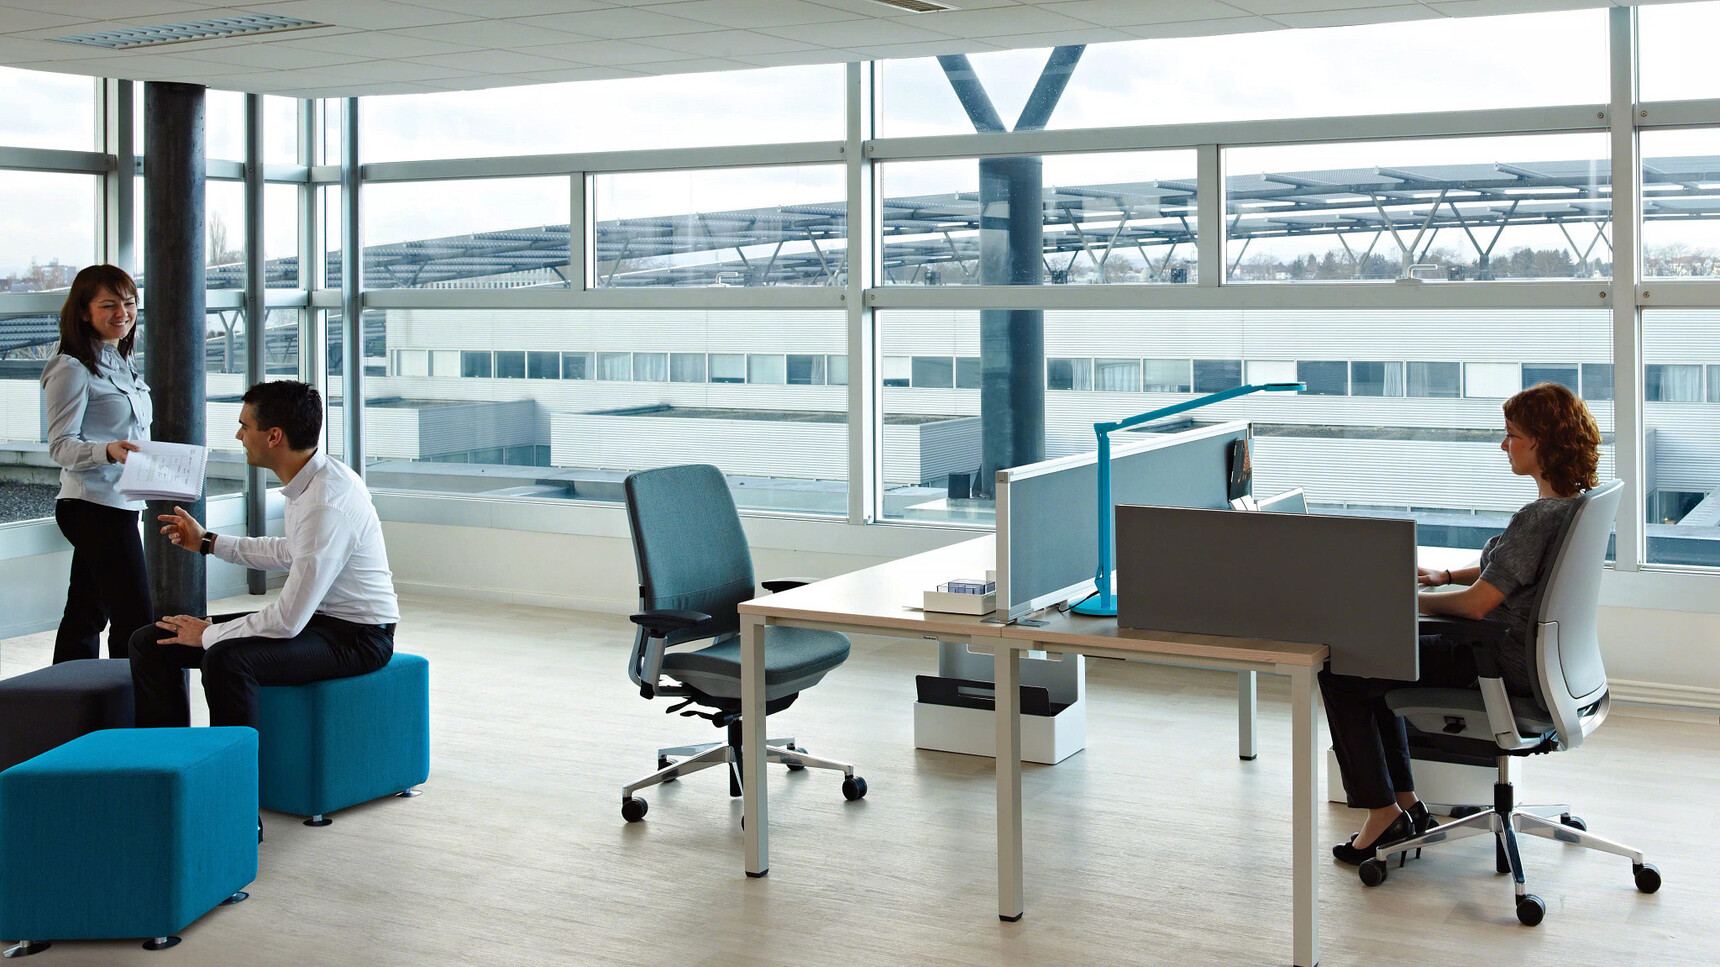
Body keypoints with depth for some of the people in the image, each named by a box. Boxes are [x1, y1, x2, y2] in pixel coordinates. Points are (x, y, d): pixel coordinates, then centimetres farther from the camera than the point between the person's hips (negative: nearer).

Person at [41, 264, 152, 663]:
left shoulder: (121, 364, 17)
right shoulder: (72, 368, -9)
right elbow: (60, 445, -14)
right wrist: (108, 451, -29)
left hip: (123, 503, 9)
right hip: (94, 506, -9)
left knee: (86, 615, 11)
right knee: (135, 618, -12)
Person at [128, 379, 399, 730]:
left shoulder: (328, 503, -26)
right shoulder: (306, 482, 3)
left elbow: (289, 620, -25)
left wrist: (209, 634, -11)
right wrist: (208, 541, 27)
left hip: (356, 635, -10)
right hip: (313, 618, 10)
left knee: (225, 658, -35)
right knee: (150, 642, 4)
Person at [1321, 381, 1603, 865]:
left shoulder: (1539, 516, -26)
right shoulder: (1573, 503, 5)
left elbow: (1477, 603, -25)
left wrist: (1413, 601, -9)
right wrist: (1446, 576, 9)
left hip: (1505, 665, -11)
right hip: (1531, 656, 11)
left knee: (1340, 673, -3)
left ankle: (1384, 812, 8)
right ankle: (1405, 802, 22)